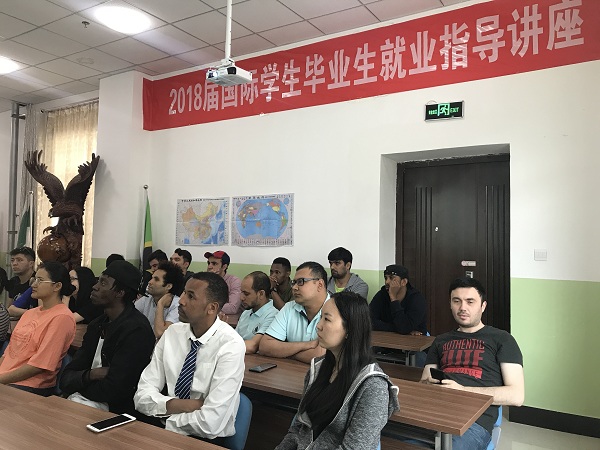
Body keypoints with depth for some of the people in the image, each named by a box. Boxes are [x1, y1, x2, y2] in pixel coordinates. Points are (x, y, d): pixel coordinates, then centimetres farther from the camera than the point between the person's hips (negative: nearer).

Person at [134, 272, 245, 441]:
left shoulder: (231, 346, -20)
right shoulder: (172, 333, -2)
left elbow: (210, 424, -23)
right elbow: (142, 396, -2)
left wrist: (167, 412, -11)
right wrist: (174, 405, -18)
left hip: (206, 440, -3)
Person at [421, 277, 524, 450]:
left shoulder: (502, 340, 12)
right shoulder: (441, 341, 25)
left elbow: (516, 396, 2)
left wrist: (463, 390, -9)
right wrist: (429, 383, -2)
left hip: (475, 420, -3)